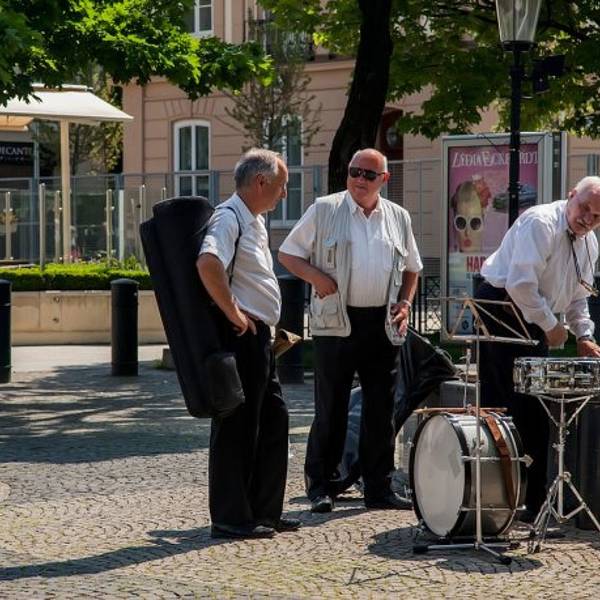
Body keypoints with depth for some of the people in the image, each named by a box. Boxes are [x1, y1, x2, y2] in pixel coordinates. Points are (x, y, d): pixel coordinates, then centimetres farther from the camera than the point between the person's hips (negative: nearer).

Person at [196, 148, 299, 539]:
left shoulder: (255, 221, 18)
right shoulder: (229, 218, -13)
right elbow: (208, 264, -32)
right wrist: (233, 313, -24)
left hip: (259, 336, 10)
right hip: (241, 336, -10)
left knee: (274, 421, 13)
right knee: (238, 427, -4)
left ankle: (265, 511, 21)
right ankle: (230, 518, 2)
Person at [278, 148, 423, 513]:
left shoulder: (398, 218, 12)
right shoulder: (324, 210, 1)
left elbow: (411, 269, 22)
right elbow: (288, 254, 3)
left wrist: (405, 302, 5)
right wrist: (316, 277, -13)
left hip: (383, 325, 4)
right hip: (337, 322, -4)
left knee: (382, 408, 7)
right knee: (331, 408, 0)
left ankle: (379, 488, 16)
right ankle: (321, 486, 8)